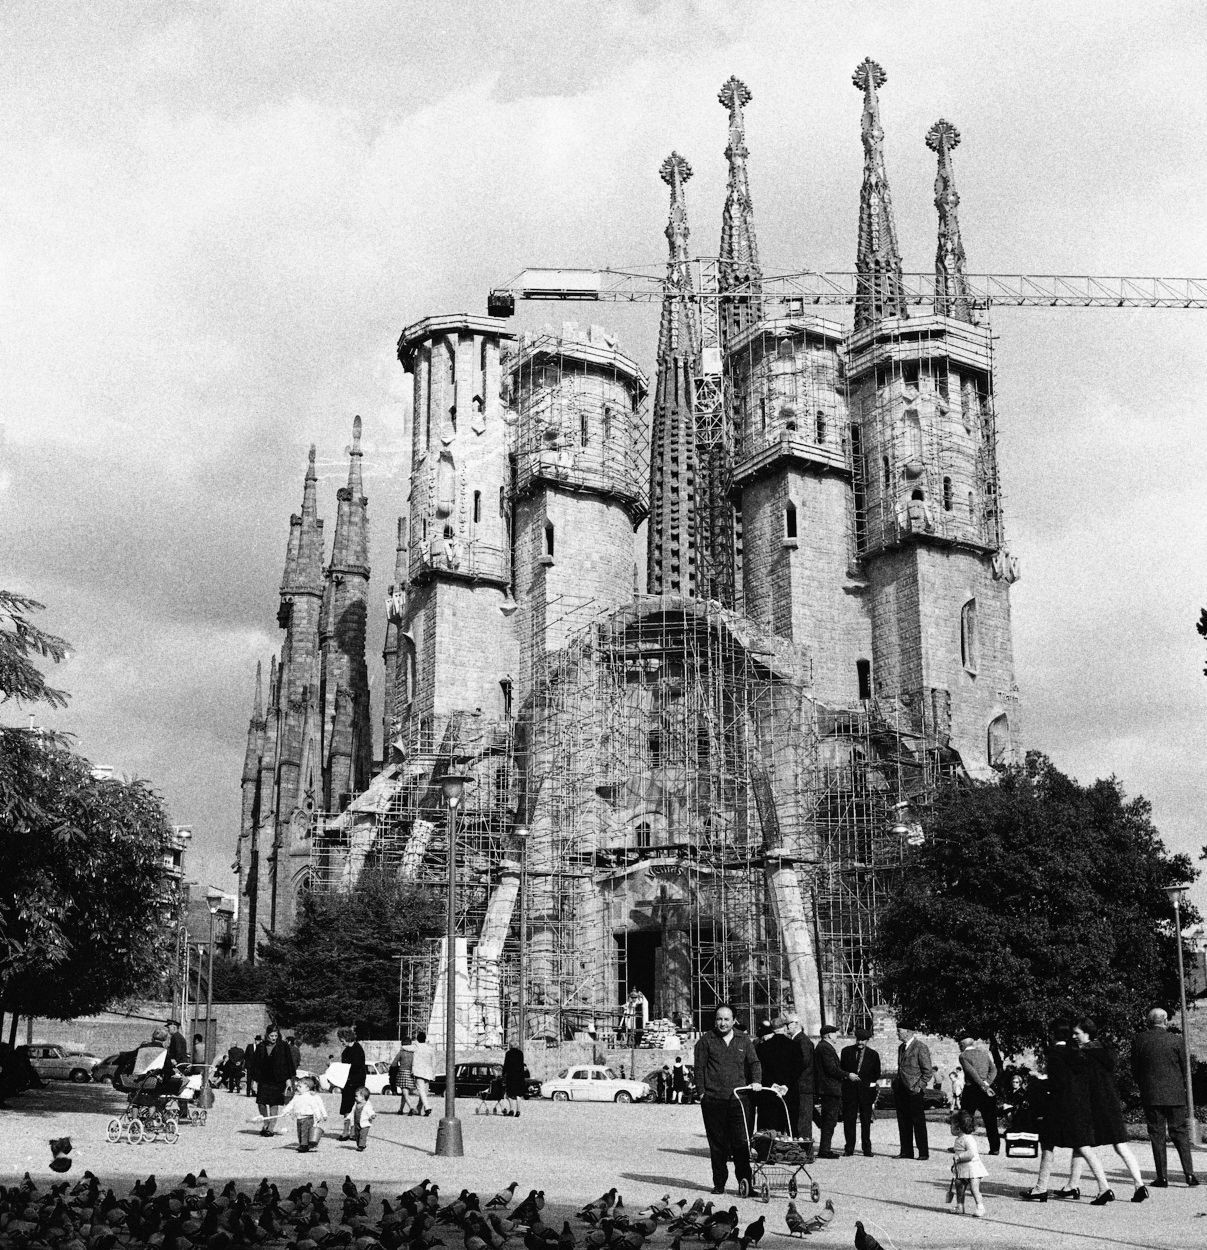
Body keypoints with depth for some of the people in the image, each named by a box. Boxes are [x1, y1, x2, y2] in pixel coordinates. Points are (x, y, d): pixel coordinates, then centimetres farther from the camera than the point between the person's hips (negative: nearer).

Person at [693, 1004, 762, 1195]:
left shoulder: (743, 1041, 14)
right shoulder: (706, 1040, 7)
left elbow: (754, 1063, 12)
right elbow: (699, 1067, 4)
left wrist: (756, 1081, -6)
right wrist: (701, 1092, -3)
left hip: (738, 1099, 1)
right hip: (713, 1099, -1)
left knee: (741, 1142, -5)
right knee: (717, 1143, 3)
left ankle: (745, 1181, 1)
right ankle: (719, 1183, 12)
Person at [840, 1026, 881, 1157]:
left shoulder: (873, 1055, 7)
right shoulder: (846, 1051, 7)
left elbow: (877, 1074, 14)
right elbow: (839, 1069, 8)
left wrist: (871, 1084, 3)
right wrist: (848, 1075, -9)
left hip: (866, 1090, 0)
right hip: (849, 1090, 0)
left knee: (866, 1121, 2)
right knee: (849, 1119, -2)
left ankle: (866, 1148, 10)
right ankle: (849, 1148, 4)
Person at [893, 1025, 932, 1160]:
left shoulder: (920, 1047, -7)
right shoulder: (901, 1047, 18)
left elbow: (927, 1070, -8)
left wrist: (919, 1086, -14)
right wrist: (896, 1083, 14)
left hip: (913, 1090, -8)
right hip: (900, 1090, 8)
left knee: (918, 1122, -3)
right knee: (903, 1122, 7)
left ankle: (923, 1153, 2)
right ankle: (906, 1151, 12)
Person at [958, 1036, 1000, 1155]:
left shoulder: (963, 1056, -3)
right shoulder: (984, 1053, 12)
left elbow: (972, 1072, -14)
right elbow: (993, 1069, 3)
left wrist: (984, 1086, -14)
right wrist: (986, 1083, -8)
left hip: (971, 1090, -4)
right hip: (986, 1091, 4)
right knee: (990, 1121, 6)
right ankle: (995, 1148, 4)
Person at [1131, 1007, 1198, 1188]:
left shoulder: (1139, 1040, -2)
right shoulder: (1174, 1040, -4)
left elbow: (1135, 1068, 4)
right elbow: (1184, 1067, 5)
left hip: (1151, 1095, 0)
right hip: (1175, 1094, 0)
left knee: (1157, 1135, 3)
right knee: (1180, 1133, 9)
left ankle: (1162, 1177, 2)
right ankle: (1189, 1173, 3)